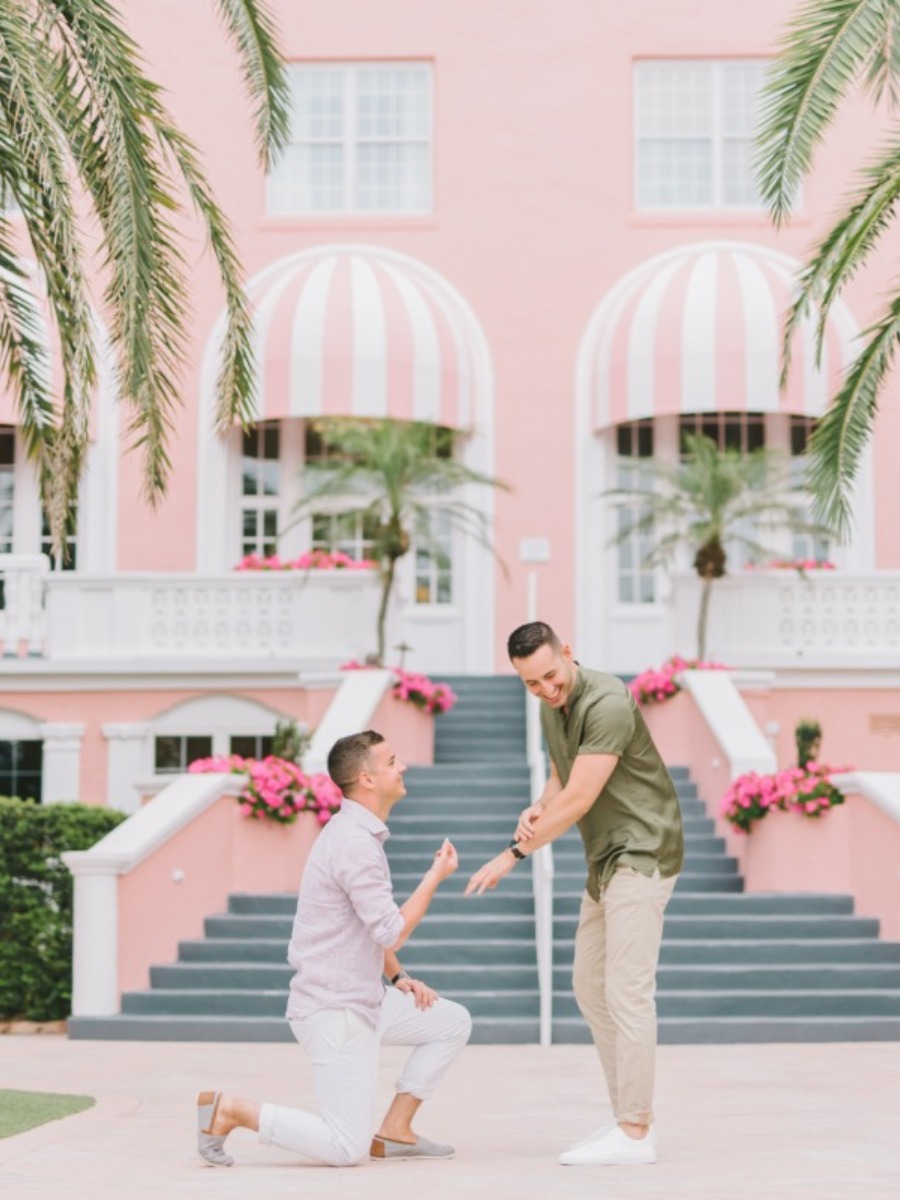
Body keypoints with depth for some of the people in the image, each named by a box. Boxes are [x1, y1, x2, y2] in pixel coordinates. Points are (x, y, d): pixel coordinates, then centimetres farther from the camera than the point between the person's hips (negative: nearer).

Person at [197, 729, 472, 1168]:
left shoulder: (360, 833, 12)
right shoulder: (355, 842, -21)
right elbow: (391, 933, -20)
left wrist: (399, 978, 13)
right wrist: (435, 876, -9)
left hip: (362, 999, 10)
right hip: (334, 1010, -10)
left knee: (453, 1022, 14)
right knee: (346, 1148, -10)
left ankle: (394, 1132, 14)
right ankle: (229, 1109, -3)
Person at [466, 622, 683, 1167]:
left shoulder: (607, 704, -22)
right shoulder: (552, 709, 8)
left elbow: (579, 799, -24)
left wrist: (514, 854, -18)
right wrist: (539, 810, -4)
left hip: (641, 855, -10)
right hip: (607, 860, 10)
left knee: (627, 990, -10)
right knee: (591, 987, 12)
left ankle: (635, 1134, -6)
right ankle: (631, 1119, 18)